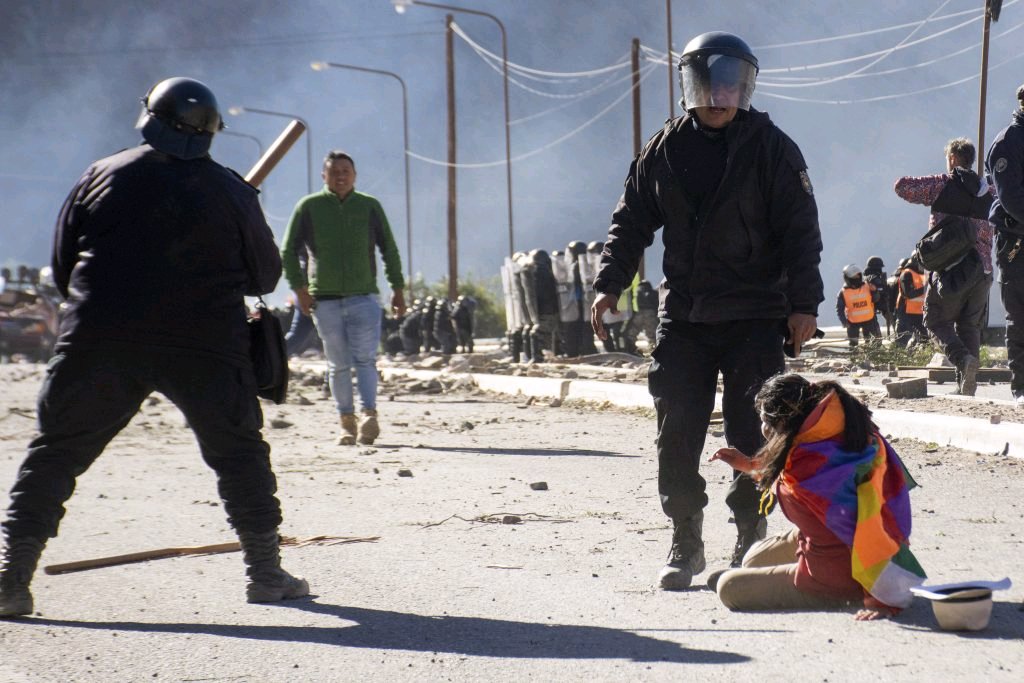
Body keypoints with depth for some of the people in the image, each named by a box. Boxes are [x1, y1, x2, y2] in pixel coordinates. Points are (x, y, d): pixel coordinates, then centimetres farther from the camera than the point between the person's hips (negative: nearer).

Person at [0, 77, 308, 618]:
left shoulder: (102, 177, 6)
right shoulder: (231, 192, 5)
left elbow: (62, 268, 8)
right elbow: (265, 277, 11)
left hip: (100, 344, 0)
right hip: (204, 349, 0)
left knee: (54, 454, 6)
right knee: (240, 454, 15)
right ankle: (266, 574, 15)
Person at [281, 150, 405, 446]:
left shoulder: (369, 206, 7)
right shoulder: (309, 207, 4)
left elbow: (389, 249, 13)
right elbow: (289, 250, 6)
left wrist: (398, 288, 9)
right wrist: (299, 288, -3)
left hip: (364, 297, 0)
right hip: (325, 300, 0)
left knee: (365, 358, -12)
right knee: (338, 364, 3)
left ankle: (369, 416, -22)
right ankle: (347, 423, 9)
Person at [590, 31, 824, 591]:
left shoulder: (771, 148, -1)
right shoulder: (664, 151, 8)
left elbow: (800, 230, -4)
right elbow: (631, 223, 14)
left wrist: (803, 303, -11)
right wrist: (608, 286, 2)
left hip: (755, 318, -3)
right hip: (683, 315, 3)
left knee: (751, 434, -2)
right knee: (677, 434, 0)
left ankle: (751, 543, 12)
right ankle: (685, 545, 11)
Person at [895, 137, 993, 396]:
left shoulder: (943, 184, -3)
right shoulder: (987, 191, 13)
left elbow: (902, 186, -4)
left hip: (950, 267, -5)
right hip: (982, 269, 5)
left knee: (937, 321, 6)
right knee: (970, 326, 12)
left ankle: (962, 358, -21)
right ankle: (968, 386, 3)